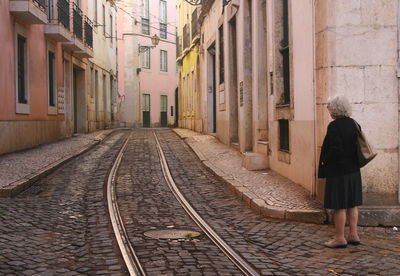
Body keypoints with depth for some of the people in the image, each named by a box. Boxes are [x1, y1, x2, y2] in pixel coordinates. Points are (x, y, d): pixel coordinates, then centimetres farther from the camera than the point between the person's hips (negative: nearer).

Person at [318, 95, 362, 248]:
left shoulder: (334, 126, -18)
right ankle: (353, 235, 22)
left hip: (337, 171, -8)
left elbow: (335, 149, -24)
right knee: (352, 204, 14)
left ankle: (339, 238, 8)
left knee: (339, 206, 0)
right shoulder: (353, 124, 6)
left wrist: (324, 161, -8)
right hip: (353, 170, 8)